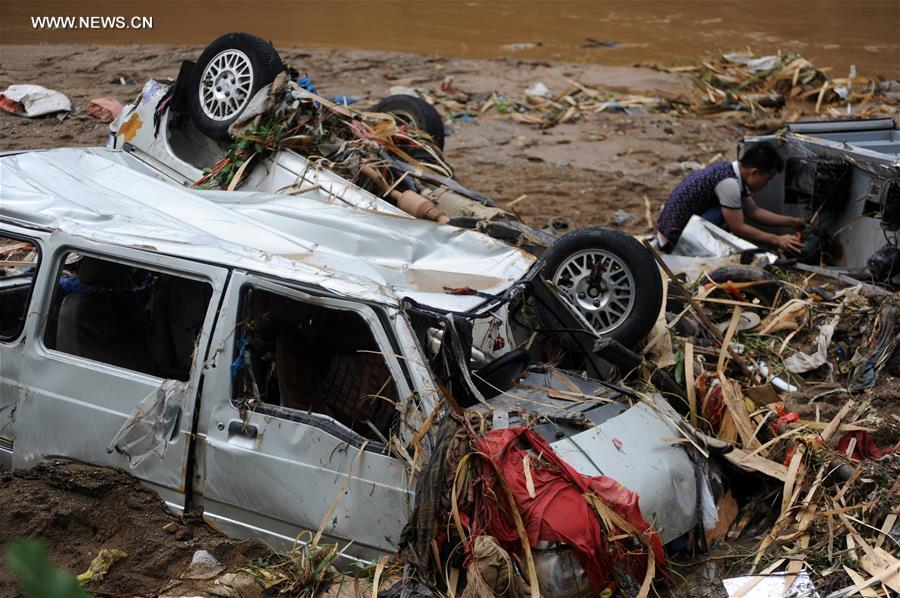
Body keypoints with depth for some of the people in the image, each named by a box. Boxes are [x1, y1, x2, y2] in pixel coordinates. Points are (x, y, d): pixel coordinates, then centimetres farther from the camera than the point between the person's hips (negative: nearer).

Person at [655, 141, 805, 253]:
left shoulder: (729, 169, 5)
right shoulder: (729, 182, -24)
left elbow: (754, 212, 14)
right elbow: (738, 228, -18)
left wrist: (791, 221, 9)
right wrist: (777, 240, -12)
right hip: (676, 236, -10)